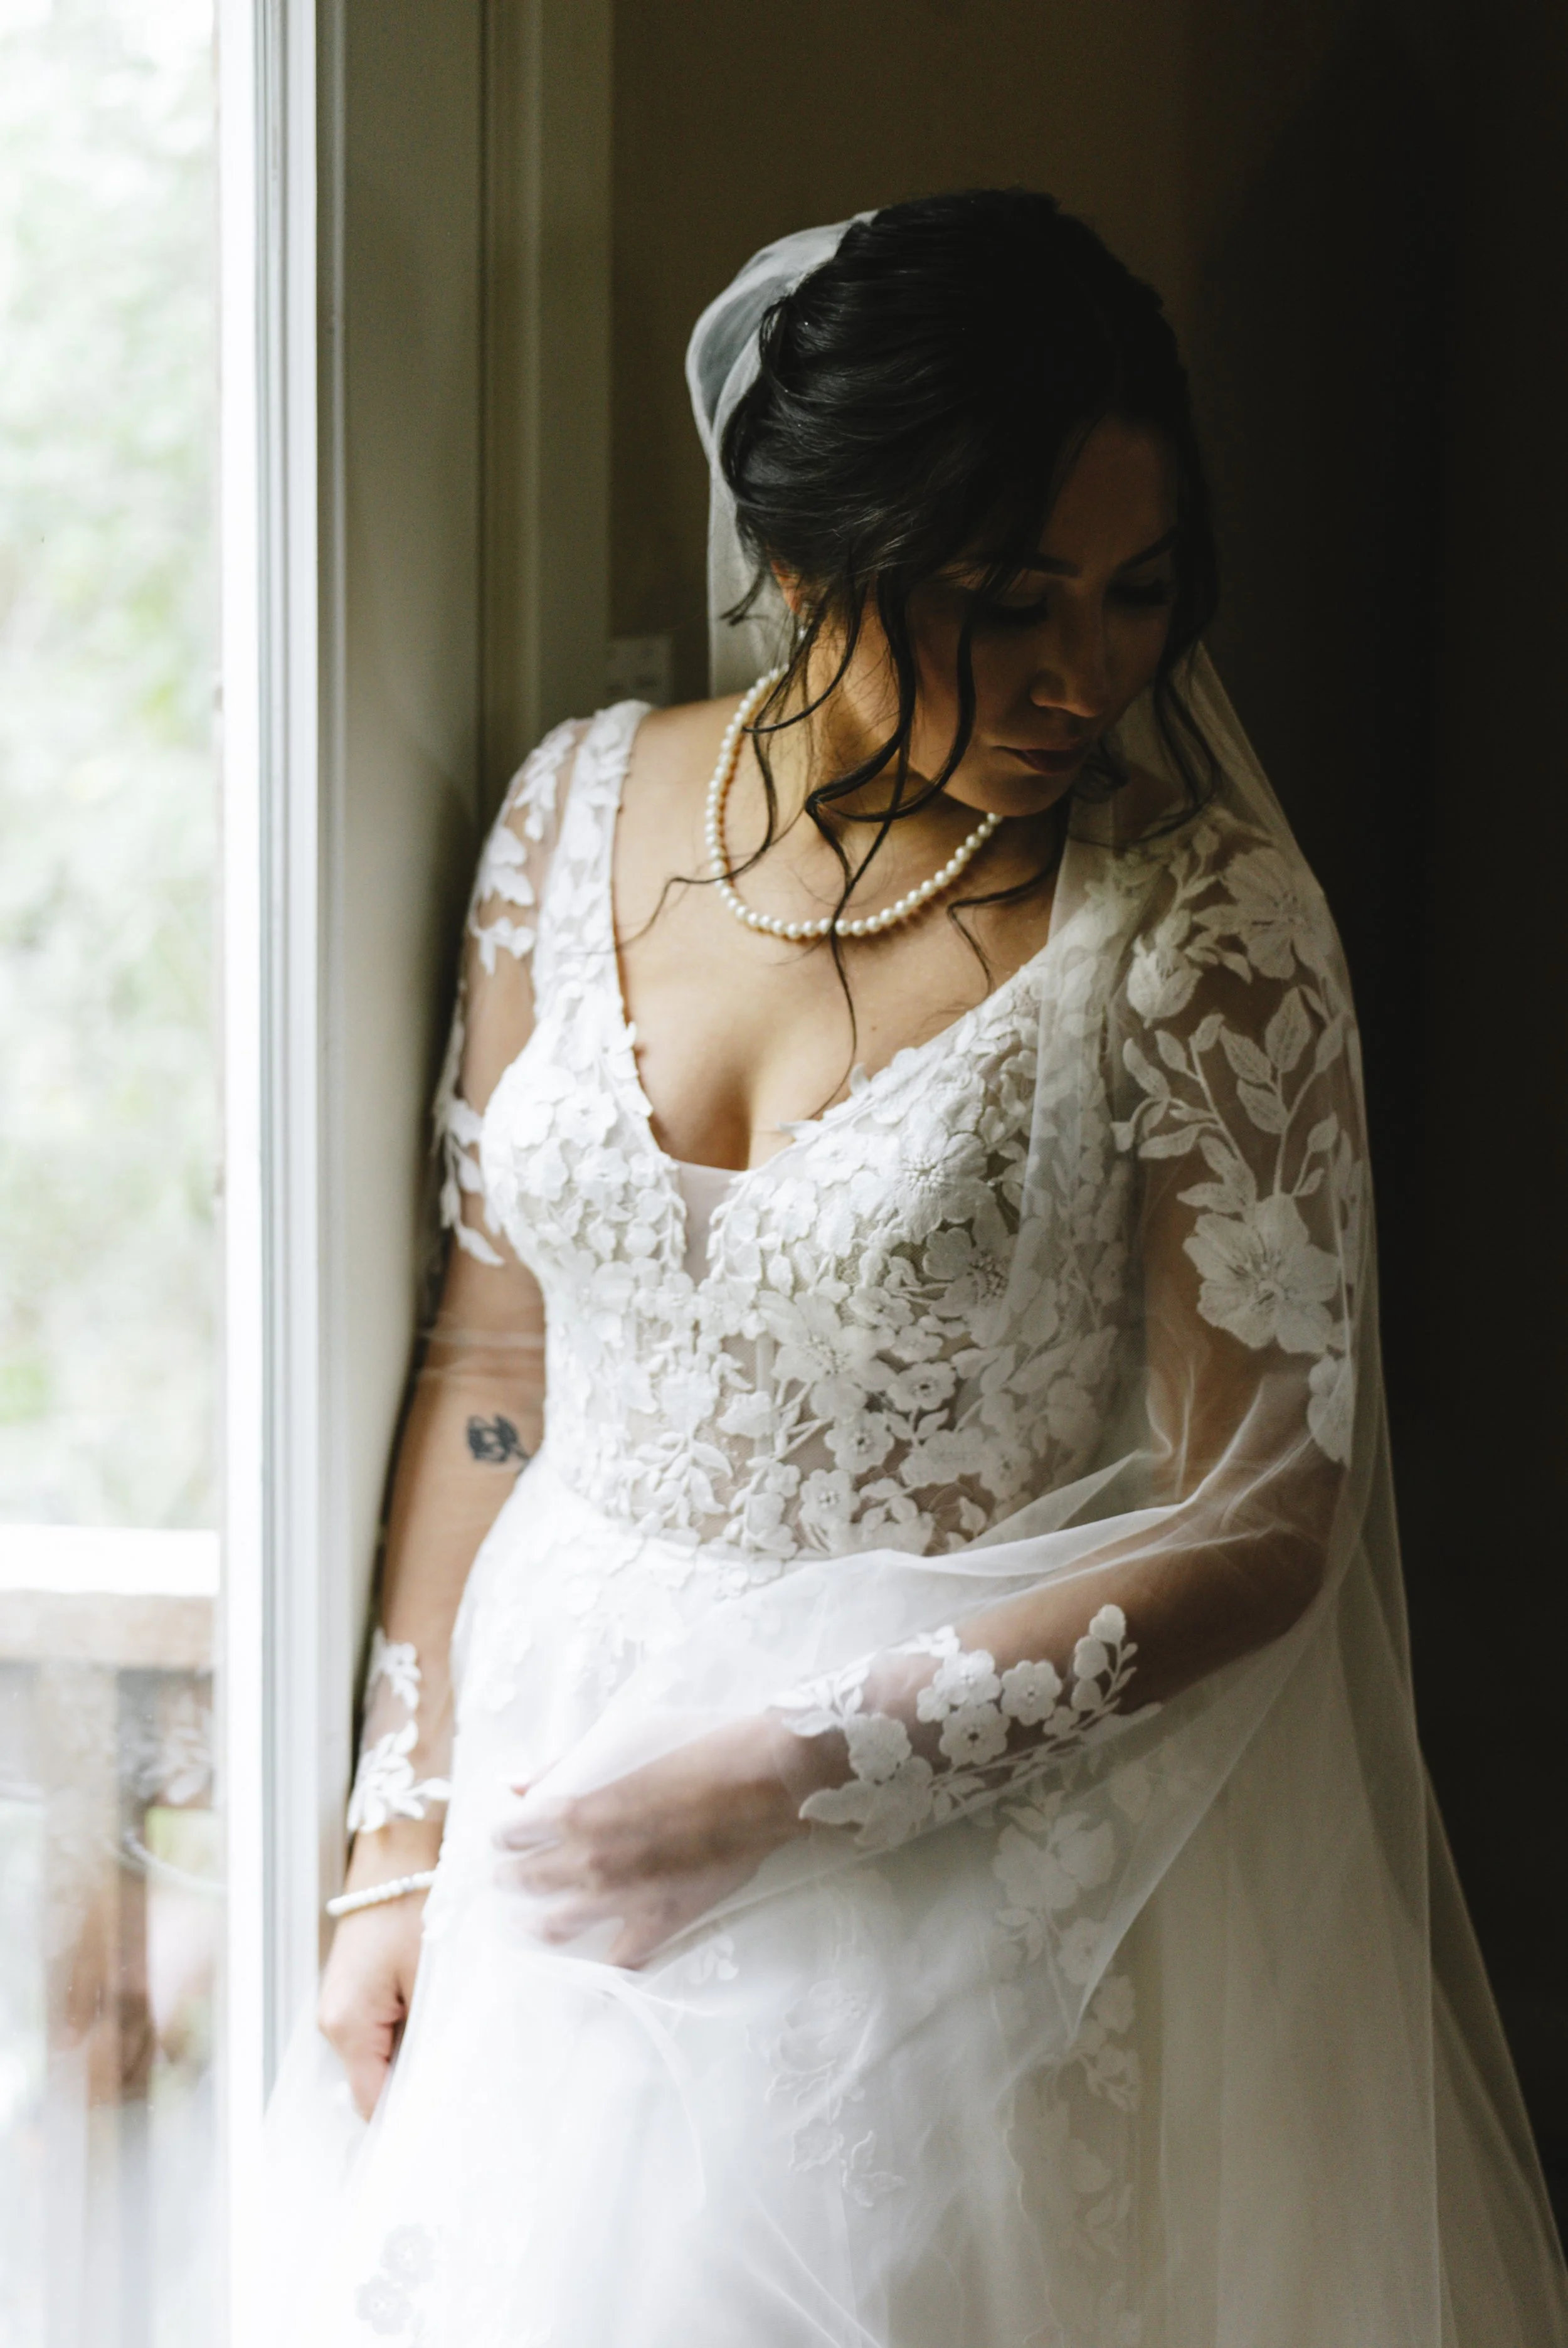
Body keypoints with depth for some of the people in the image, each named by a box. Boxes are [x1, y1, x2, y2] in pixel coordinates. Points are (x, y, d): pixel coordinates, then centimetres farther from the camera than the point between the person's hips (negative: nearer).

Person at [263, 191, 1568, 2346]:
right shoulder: (584, 813, -3)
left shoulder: (1200, 929, -15)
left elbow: (1252, 1524, -14)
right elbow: (493, 1351, 3)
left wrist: (793, 1778, -19)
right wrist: (406, 1844, 3)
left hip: (967, 1859, -4)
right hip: (562, 1804, 4)